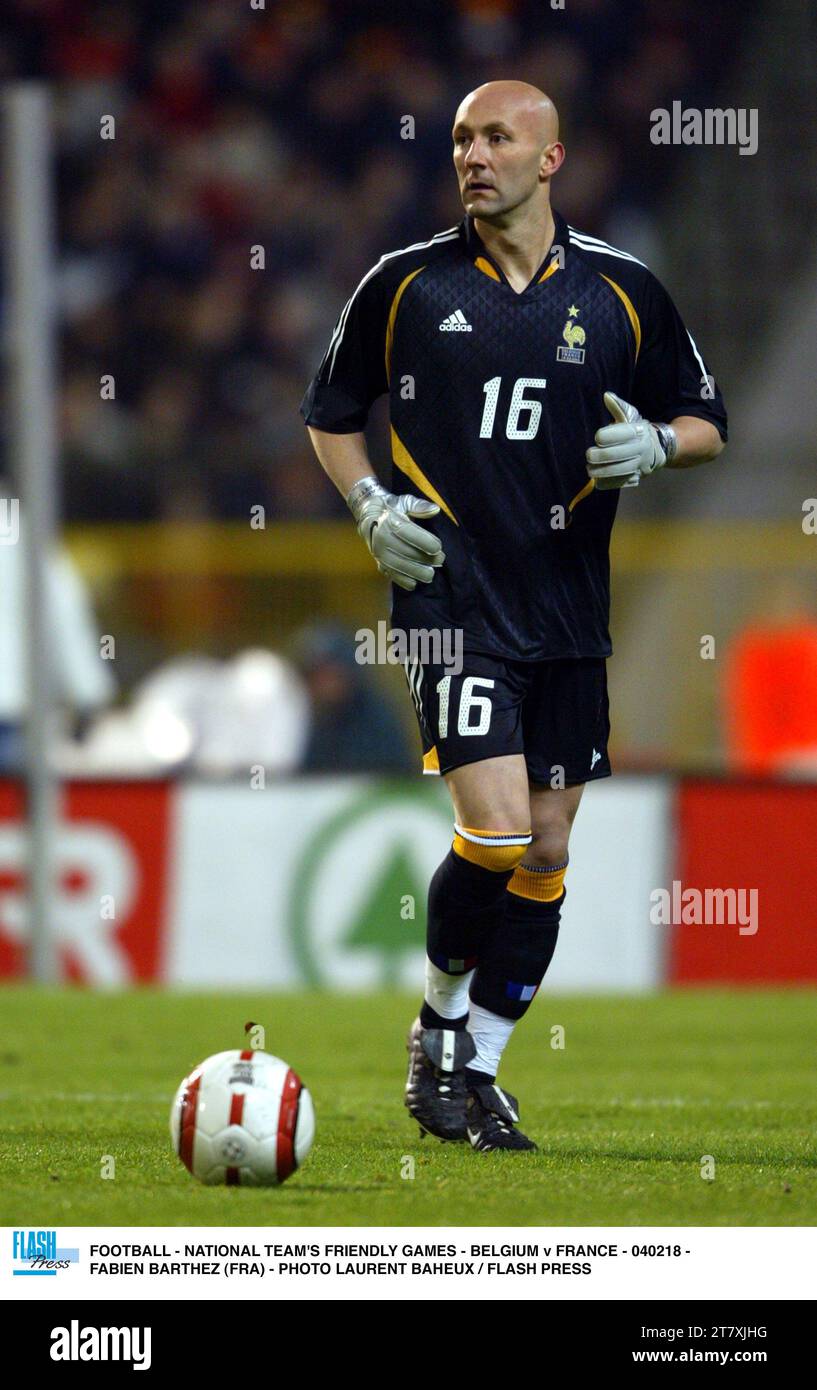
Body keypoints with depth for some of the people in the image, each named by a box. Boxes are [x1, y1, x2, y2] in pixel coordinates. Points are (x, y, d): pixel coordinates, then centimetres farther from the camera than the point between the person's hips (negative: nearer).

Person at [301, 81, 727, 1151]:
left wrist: (656, 444, -10)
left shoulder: (621, 291, 4)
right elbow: (330, 412, 15)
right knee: (496, 834, -17)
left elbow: (707, 423, 12)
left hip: (570, 612, 3)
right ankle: (439, 1022, 8)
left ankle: (477, 1071, 18)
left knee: (545, 857, 5)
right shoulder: (406, 283, 2)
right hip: (453, 600, -3)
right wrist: (369, 503, -2)